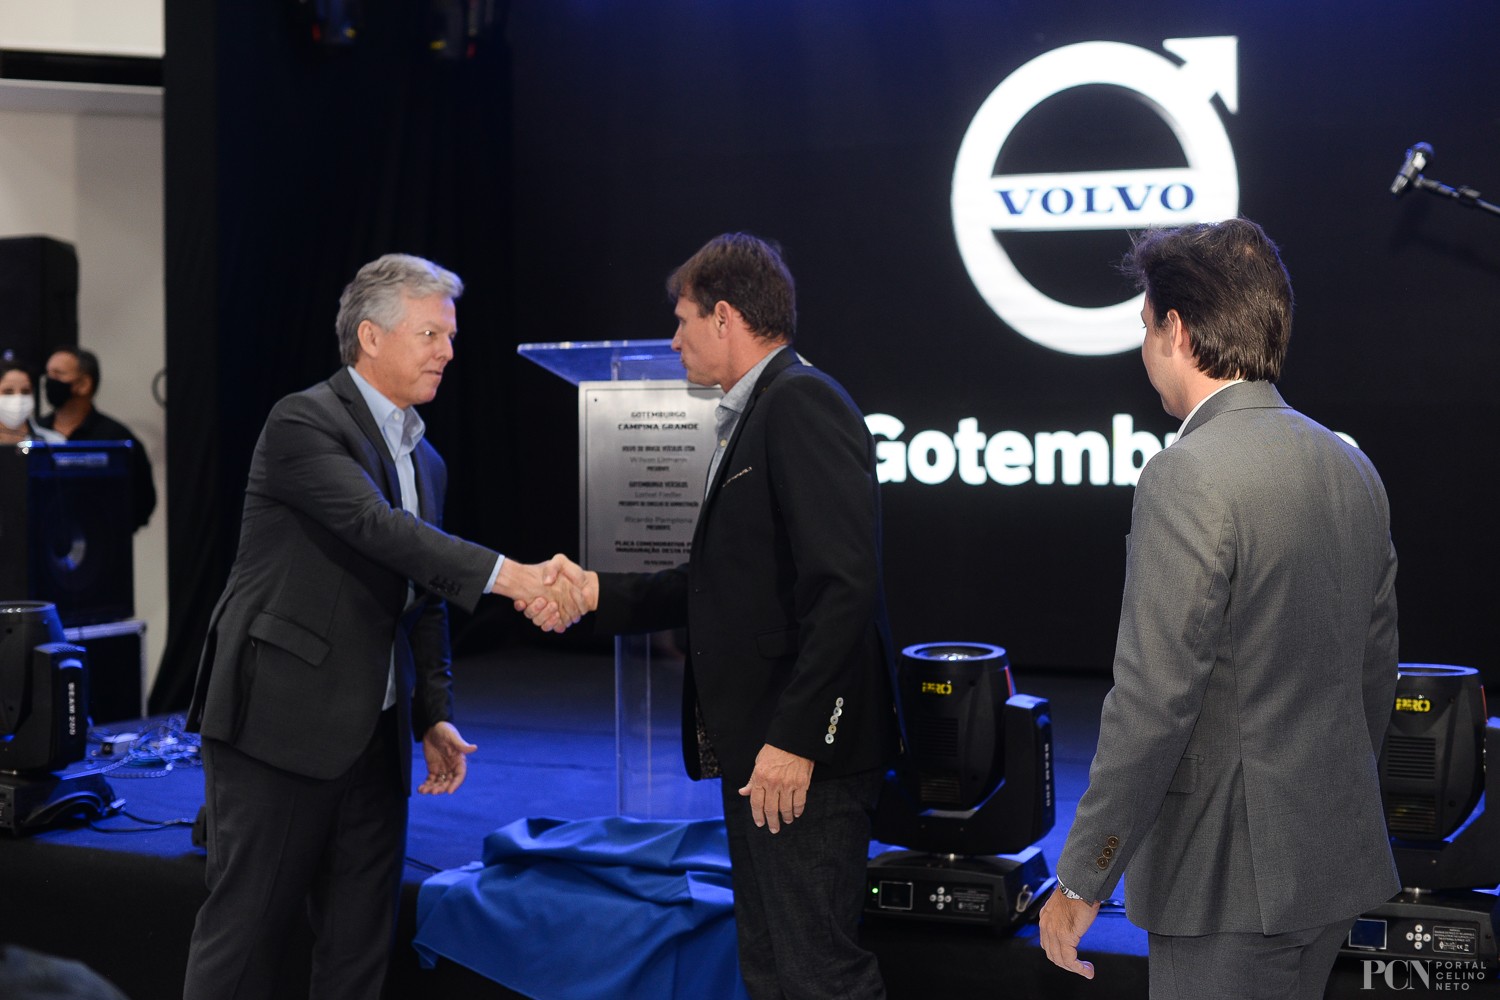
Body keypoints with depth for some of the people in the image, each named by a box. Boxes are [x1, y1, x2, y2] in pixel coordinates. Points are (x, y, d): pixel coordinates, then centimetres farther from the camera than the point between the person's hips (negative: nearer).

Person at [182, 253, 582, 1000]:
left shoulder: (426, 460, 16)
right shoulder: (304, 421, -10)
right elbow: (378, 526, -25)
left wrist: (434, 715, 12)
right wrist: (505, 575, -33)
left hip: (374, 737, 8)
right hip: (280, 721, -8)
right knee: (245, 931, 0)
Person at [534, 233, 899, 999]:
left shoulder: (802, 403, -14)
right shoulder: (751, 417, 17)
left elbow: (842, 586, -23)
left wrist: (795, 738, -23)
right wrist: (601, 593, 15)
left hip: (802, 758, -11)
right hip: (755, 745, 11)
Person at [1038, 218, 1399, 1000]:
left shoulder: (1188, 479, -19)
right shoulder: (1351, 466, 7)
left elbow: (1154, 702, -21)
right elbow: (1375, 673, 15)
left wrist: (1081, 882, -14)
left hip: (1231, 875, -8)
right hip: (1338, 860, 8)